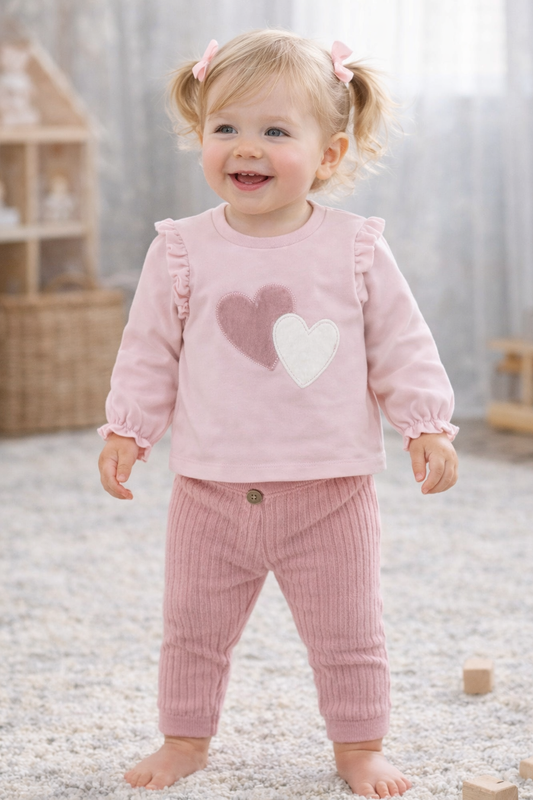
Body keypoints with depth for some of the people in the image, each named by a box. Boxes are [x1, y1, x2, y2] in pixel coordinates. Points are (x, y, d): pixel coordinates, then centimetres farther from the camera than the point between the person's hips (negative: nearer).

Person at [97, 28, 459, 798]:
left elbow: (402, 346, 2)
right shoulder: (183, 253, -3)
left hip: (330, 490, -1)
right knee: (193, 626, 13)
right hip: (213, 488, 1)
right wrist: (126, 429, 0)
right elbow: (150, 351, 5)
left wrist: (428, 425, -4)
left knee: (347, 632, 9)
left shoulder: (356, 251, -4)